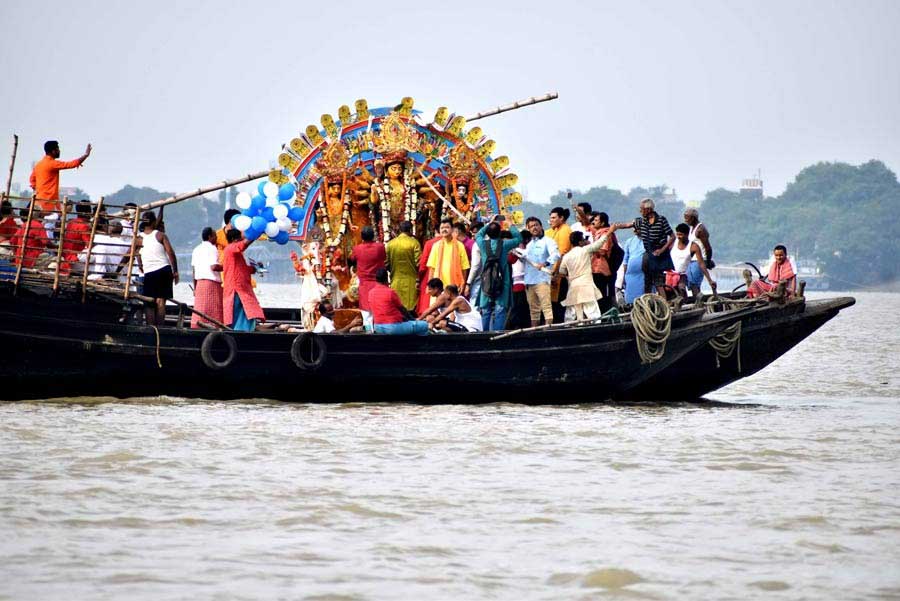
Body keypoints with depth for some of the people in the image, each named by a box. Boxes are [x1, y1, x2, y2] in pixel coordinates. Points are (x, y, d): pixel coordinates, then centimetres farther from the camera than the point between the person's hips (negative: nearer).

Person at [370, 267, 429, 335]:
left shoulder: (371, 293, 5)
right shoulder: (390, 292, -15)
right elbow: (402, 309, -3)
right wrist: (413, 319, 15)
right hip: (393, 327, -8)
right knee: (424, 326, 1)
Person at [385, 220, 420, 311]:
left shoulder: (390, 244, 2)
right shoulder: (414, 243, -8)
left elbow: (387, 264, 5)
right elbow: (418, 263, -11)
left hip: (395, 282, 3)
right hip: (411, 282, -3)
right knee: (411, 309, 0)